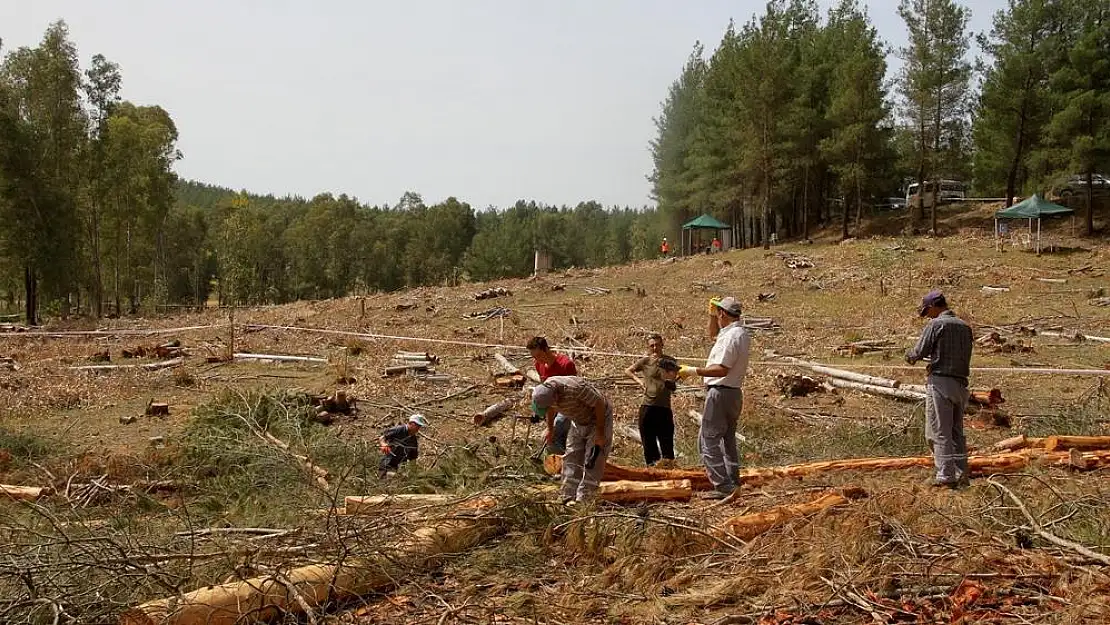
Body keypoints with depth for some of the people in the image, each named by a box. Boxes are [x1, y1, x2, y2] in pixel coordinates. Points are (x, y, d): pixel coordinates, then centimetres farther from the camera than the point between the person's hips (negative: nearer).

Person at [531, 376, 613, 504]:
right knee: (572, 457, 3)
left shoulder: (576, 388, -39)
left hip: (599, 417, -7)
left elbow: (600, 405, -28)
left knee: (593, 461, -10)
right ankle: (568, 497, 7)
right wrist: (550, 428, 20)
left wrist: (600, 434, -22)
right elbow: (551, 409, 8)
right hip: (579, 421, 7)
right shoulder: (545, 391, -17)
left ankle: (583, 500, -8)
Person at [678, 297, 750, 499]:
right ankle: (734, 484, 21)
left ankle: (723, 486, -12)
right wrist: (712, 314, 18)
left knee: (709, 439, -8)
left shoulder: (731, 336, -19)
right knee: (728, 440, 17)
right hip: (734, 393, 10)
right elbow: (713, 334, 32)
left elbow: (722, 369, -26)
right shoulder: (741, 334, 13)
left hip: (720, 393, -10)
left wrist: (693, 371, -21)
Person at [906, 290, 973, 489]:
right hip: (960, 382, 7)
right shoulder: (965, 326, 13)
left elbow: (919, 351, -10)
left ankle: (945, 475, -6)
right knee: (956, 431, 15)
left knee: (939, 432, -4)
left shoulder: (936, 324, -9)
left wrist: (910, 356, 12)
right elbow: (963, 356, 18)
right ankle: (962, 474, 16)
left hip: (940, 382, -7)